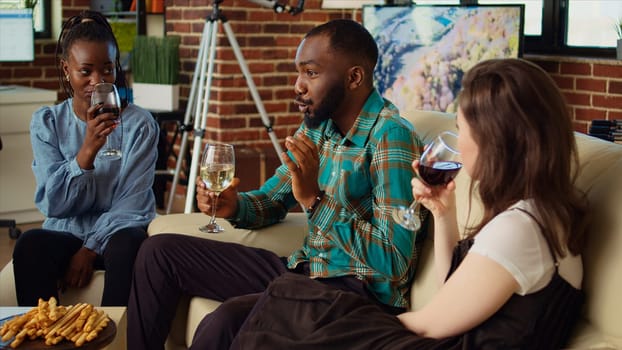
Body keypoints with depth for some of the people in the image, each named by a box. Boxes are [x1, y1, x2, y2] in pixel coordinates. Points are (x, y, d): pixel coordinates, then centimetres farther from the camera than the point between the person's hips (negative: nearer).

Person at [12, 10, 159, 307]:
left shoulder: (140, 124, -3)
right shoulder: (46, 122, 2)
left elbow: (132, 204, -5)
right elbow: (51, 204, -7)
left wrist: (90, 249, -16)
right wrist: (87, 151, -22)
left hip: (118, 230, -1)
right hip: (65, 232, 2)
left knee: (128, 244, -36)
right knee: (29, 244, -31)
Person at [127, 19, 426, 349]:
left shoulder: (390, 136, -19)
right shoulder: (316, 126, 7)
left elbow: (394, 264, -24)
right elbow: (272, 199, 18)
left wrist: (315, 199, -28)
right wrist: (234, 205, -5)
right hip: (303, 269, 9)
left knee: (226, 322, -34)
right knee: (160, 251, 7)